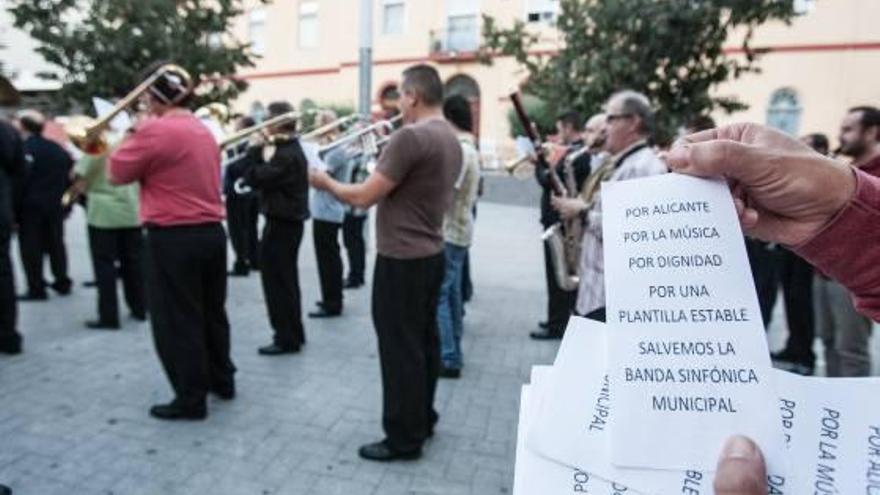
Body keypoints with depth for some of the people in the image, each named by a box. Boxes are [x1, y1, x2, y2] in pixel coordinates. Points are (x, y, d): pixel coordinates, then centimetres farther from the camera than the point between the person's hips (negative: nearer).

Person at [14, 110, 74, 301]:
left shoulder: (23, 148, -12)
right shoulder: (58, 149, 8)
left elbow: (19, 179, -17)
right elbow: (71, 174, 11)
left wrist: (15, 207, -11)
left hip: (31, 206, -6)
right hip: (55, 205, 6)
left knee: (31, 247, 0)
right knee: (56, 243, 14)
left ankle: (36, 289, 2)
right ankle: (62, 282, 20)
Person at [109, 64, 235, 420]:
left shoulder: (154, 130, -14)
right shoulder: (203, 130, 12)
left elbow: (115, 174, -5)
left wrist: (131, 132, 5)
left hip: (173, 238, -8)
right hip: (212, 232, 8)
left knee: (176, 320, 3)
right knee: (211, 311, 18)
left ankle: (191, 399, 12)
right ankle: (222, 380, 31)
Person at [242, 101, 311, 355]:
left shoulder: (286, 155, -20)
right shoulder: (292, 149, 12)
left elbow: (254, 179, -21)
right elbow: (267, 178, 16)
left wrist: (255, 150, -9)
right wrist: (260, 151, 5)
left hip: (281, 223, -10)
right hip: (288, 221, 10)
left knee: (277, 282, -2)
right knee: (285, 280, 17)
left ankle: (286, 338, 7)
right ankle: (294, 333, 26)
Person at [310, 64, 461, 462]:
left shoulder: (410, 137, -20)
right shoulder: (450, 138, 10)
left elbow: (363, 197, -19)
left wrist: (325, 182, -2)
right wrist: (386, 165, 16)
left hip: (402, 259, -9)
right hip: (431, 253, 9)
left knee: (400, 349, 1)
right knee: (424, 341, 17)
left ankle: (404, 438, 14)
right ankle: (423, 419, 32)